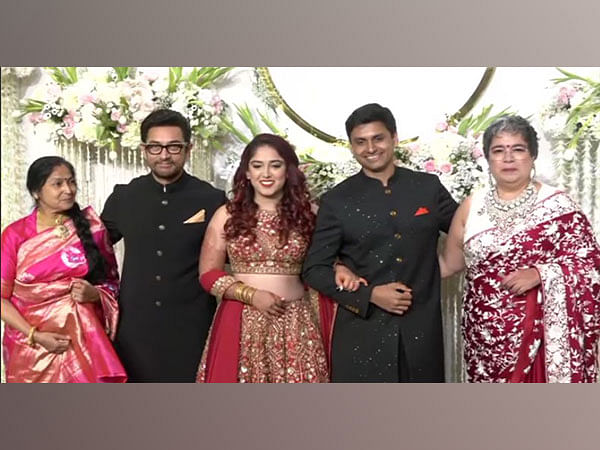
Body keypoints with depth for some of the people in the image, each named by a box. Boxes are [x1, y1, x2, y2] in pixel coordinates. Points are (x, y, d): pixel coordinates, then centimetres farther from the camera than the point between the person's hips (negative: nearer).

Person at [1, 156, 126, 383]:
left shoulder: (91, 227, 0)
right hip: (30, 345, 0)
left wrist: (94, 294, -13)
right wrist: (35, 335, -12)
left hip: (81, 341, 0)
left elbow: (112, 281, 8)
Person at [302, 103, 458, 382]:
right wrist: (369, 295, -12)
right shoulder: (337, 201, -1)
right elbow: (314, 269, -1)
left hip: (422, 330, 2)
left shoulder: (428, 187, 5)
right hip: (361, 332, -2)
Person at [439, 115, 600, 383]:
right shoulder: (472, 205, 5)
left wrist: (539, 274, -20)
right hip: (485, 335, 3)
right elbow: (449, 263, 10)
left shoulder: (557, 205, -5)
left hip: (539, 334, -3)